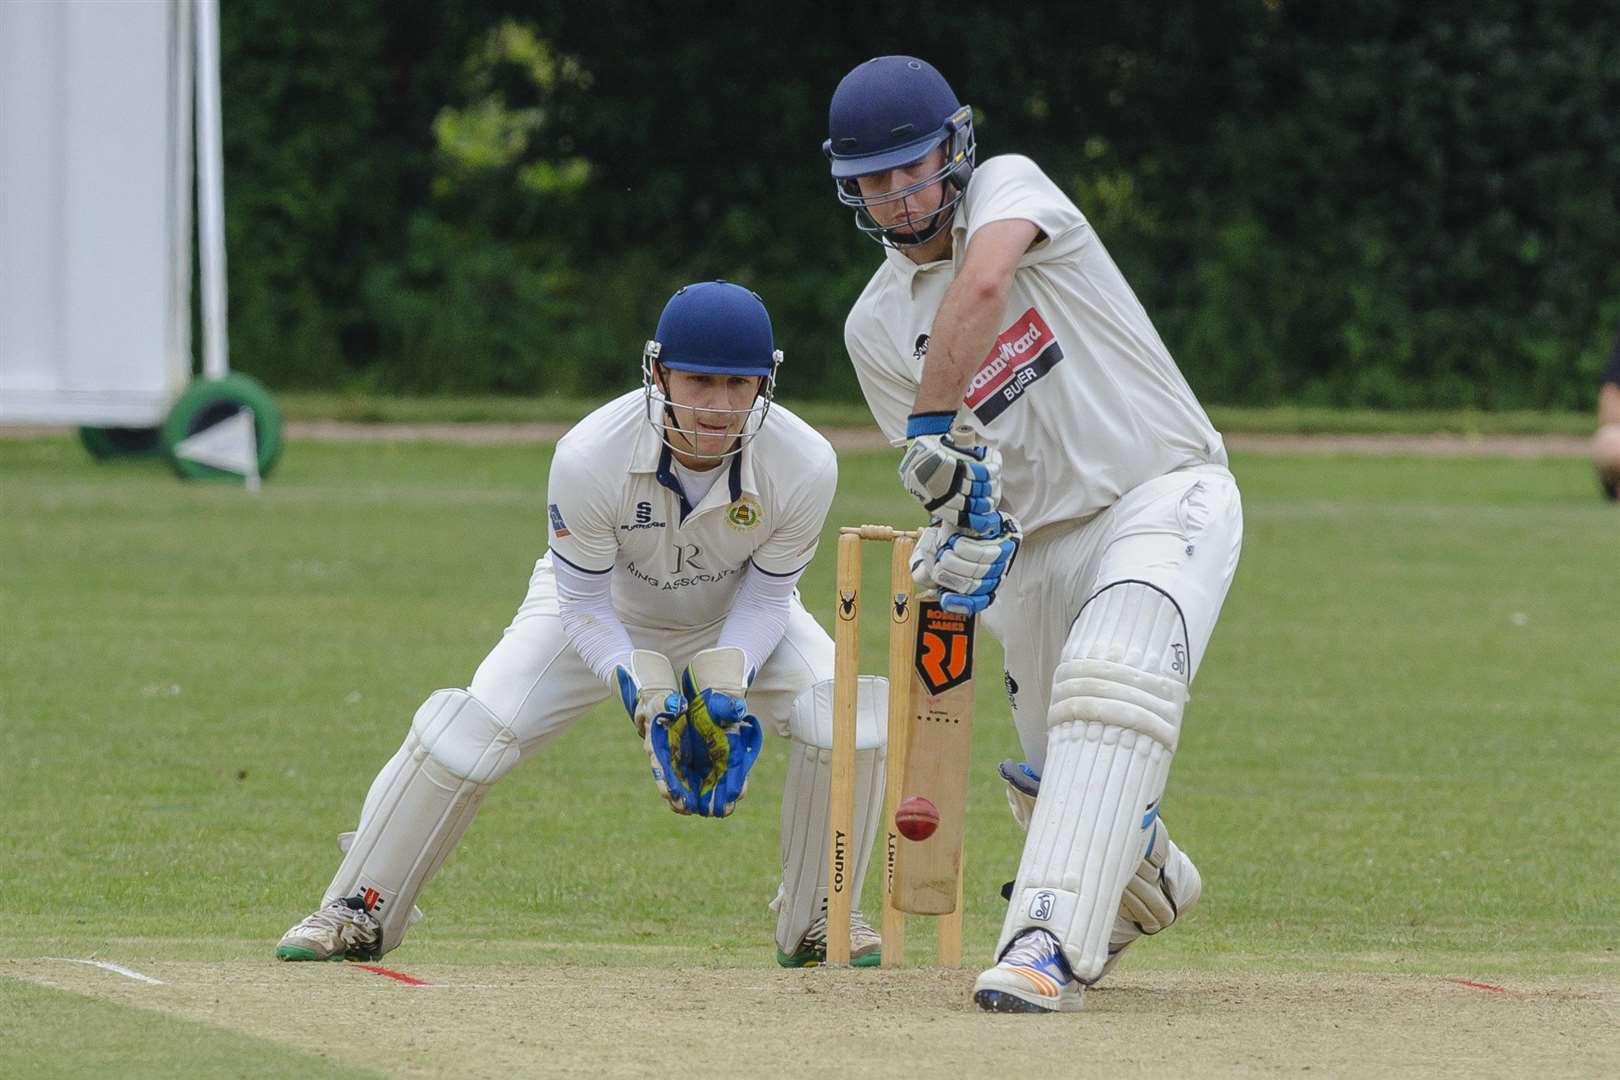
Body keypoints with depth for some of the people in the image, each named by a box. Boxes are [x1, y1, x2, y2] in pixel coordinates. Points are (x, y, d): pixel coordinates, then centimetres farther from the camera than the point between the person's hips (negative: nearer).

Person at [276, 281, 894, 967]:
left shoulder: (805, 465, -32)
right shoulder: (589, 457, -36)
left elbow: (768, 595, -15)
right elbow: (584, 605, -22)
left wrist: (725, 690, -30)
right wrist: (645, 695, -35)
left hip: (736, 620, 1)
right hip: (606, 609, -1)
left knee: (846, 722, -22)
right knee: (471, 730, -19)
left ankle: (815, 917, 0)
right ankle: (360, 910, 0)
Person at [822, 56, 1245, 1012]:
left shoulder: (1009, 185, -9)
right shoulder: (877, 326, 6)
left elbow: (982, 288, -31)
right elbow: (943, 476, 4)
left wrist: (934, 425, -34)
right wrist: (962, 524, -19)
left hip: (1166, 494, -6)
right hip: (1040, 539, 6)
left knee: (1110, 687, -31)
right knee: (1054, 780, 10)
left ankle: (1052, 942, -39)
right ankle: (1148, 885, 44)